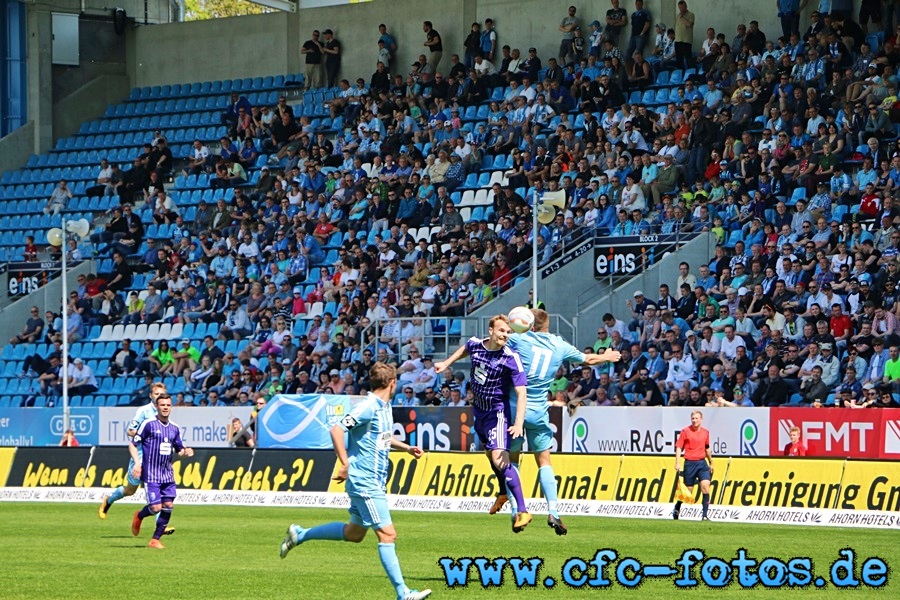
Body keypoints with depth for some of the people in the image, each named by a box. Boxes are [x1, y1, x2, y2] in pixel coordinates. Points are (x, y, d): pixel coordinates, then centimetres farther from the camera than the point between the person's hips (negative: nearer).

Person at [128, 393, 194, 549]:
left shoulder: (174, 428, 11)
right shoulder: (148, 424, -6)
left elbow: (179, 449, 20)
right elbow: (133, 444, -3)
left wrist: (185, 452, -3)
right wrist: (137, 463, -16)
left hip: (167, 474, 6)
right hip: (151, 474, -6)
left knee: (168, 505, -2)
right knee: (156, 507, -10)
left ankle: (155, 539, 11)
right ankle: (139, 516, 26)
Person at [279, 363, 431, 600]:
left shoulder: (385, 407, 12)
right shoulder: (368, 407, -17)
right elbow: (336, 430, -24)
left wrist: (407, 448, 18)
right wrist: (346, 464, -27)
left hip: (375, 481, 10)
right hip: (364, 481, -10)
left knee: (354, 533, 20)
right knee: (387, 534, -11)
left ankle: (299, 534, 32)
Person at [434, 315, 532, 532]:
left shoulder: (511, 358, -22)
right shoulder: (475, 344, -6)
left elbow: (521, 392, -26)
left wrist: (518, 423, -37)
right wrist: (446, 363, 26)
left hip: (498, 412, -7)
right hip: (479, 409, 7)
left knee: (499, 459, -21)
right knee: (490, 454, 22)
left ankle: (522, 511, -22)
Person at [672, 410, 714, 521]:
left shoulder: (705, 432, 9)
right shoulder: (685, 431, -3)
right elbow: (678, 447, -3)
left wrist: (710, 463, 27)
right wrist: (677, 463, -12)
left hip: (702, 463, 3)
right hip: (690, 463, -3)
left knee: (705, 486, -13)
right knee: (688, 489, 3)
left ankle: (705, 515, -12)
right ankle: (677, 509, 29)